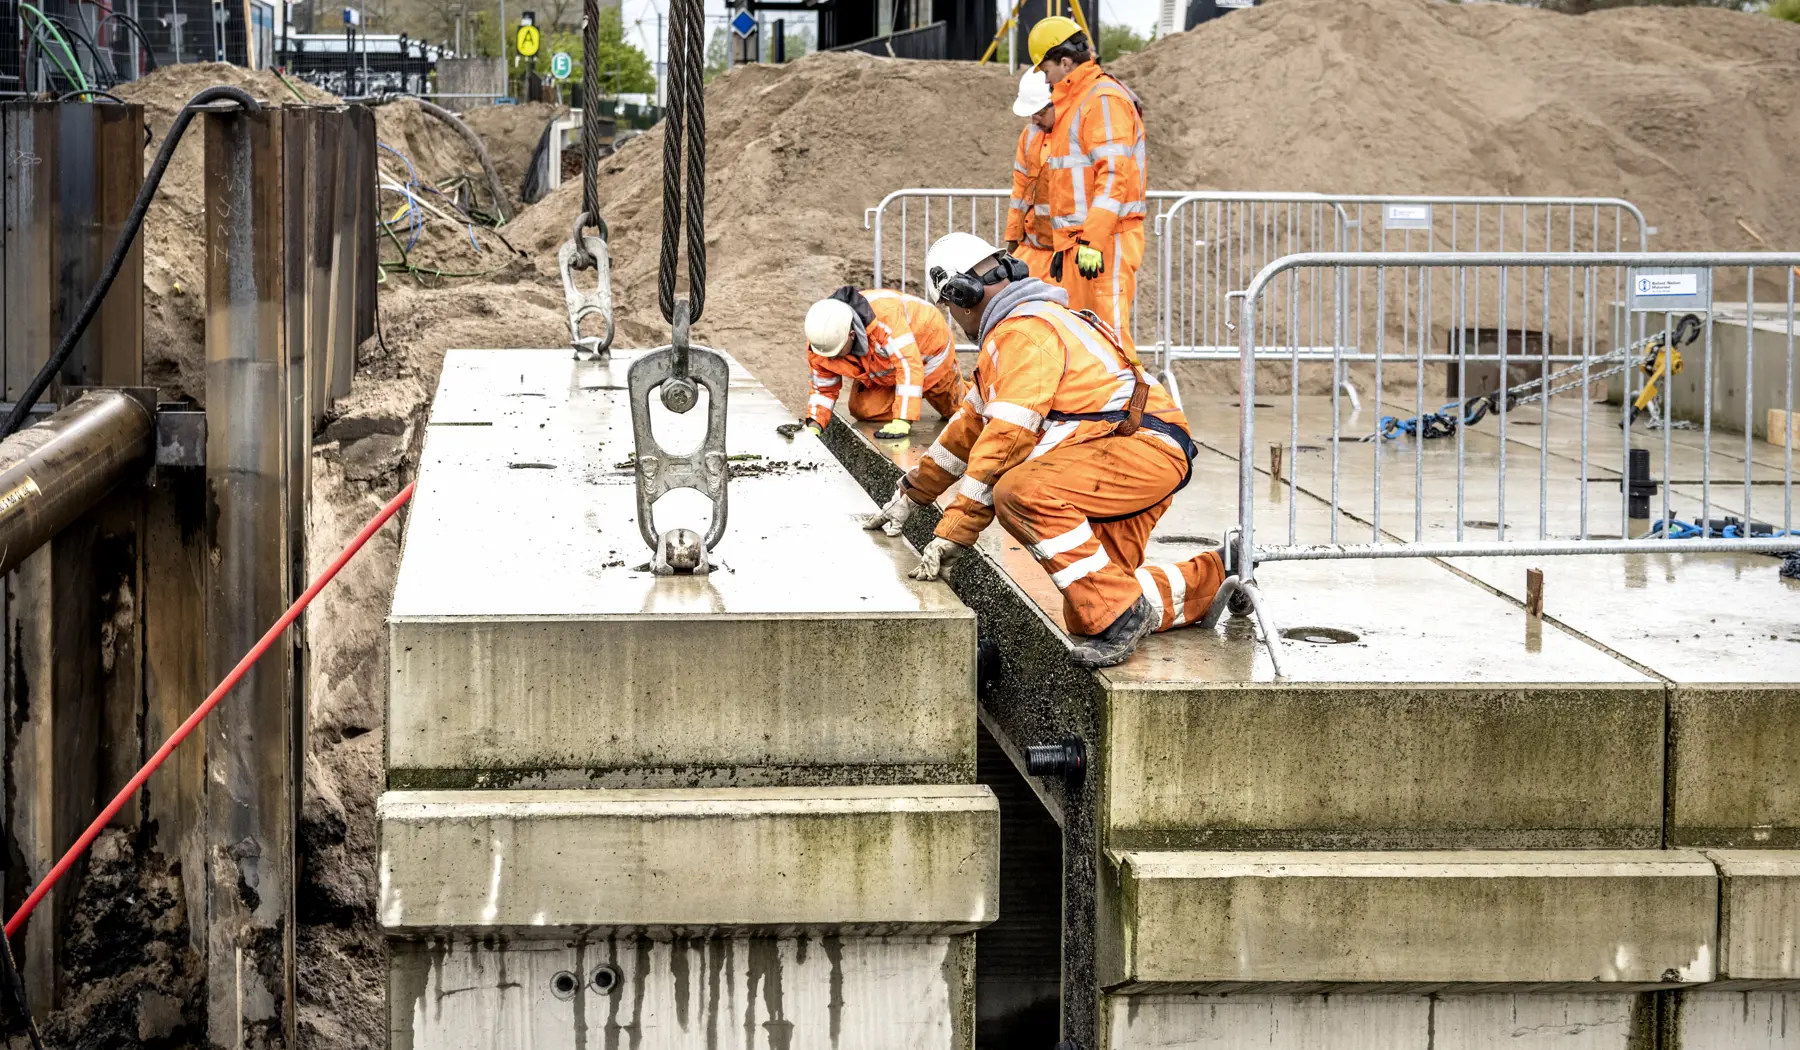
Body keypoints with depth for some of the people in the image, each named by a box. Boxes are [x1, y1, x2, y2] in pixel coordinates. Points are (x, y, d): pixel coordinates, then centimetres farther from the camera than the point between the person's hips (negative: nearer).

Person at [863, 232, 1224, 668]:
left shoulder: (1025, 330, -11)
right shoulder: (1010, 334, 24)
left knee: (1020, 493, -33)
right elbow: (971, 424, 33)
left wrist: (954, 531, -17)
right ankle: (1209, 582, 20)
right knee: (1084, 618, 5)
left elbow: (1007, 438, -18)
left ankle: (1121, 616, -28)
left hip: (1141, 444, -11)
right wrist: (910, 497, 35)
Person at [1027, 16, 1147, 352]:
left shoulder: (1104, 99, -11)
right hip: (1079, 240, 10)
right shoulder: (1073, 102, 21)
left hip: (1105, 242, -10)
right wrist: (1063, 245, 26)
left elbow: (1114, 174, -21)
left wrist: (1093, 241, -26)